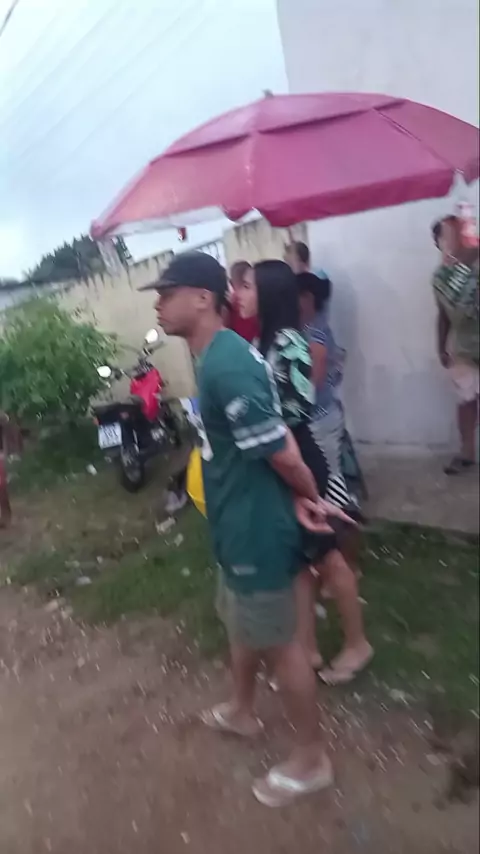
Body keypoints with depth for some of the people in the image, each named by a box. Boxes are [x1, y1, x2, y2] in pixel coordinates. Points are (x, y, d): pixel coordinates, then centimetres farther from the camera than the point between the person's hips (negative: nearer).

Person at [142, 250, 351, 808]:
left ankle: (311, 758, 34)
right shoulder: (220, 354, 5)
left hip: (256, 529, -10)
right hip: (240, 523, 10)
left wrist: (309, 498, -7)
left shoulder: (225, 366, -28)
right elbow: (276, 436, 6)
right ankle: (241, 711, 54)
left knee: (277, 643, 10)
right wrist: (303, 500, 1)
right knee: (241, 623, 28)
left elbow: (281, 451, -25)